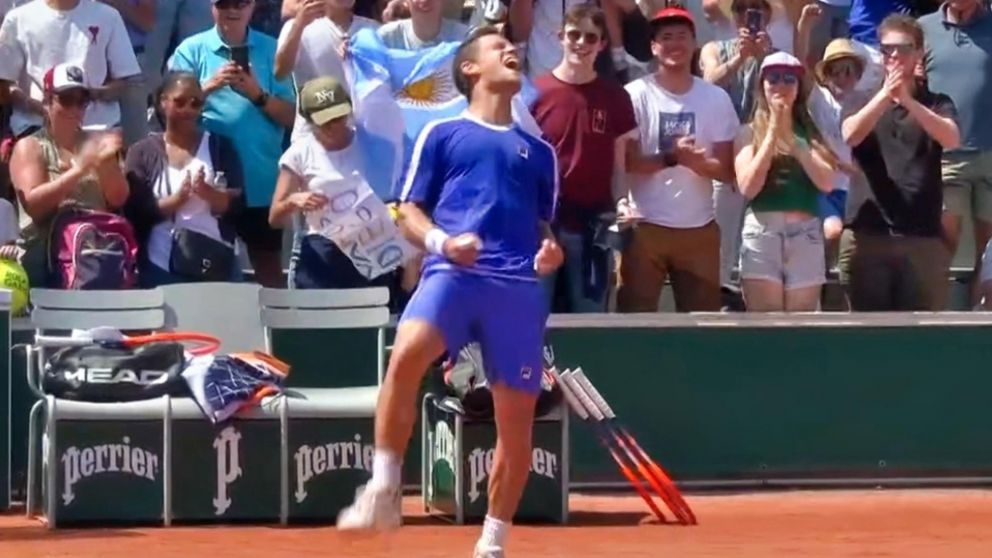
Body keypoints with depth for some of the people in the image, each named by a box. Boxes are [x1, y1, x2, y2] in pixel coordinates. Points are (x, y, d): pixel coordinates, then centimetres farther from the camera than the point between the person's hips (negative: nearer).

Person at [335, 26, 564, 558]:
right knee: (407, 353, -33)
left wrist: (550, 251, 2)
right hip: (452, 272, -3)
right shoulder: (442, 134, 15)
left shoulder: (539, 151, 23)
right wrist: (441, 241, -10)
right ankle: (383, 488, -26)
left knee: (516, 418, 0)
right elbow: (409, 213, 11)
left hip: (519, 286, 3)